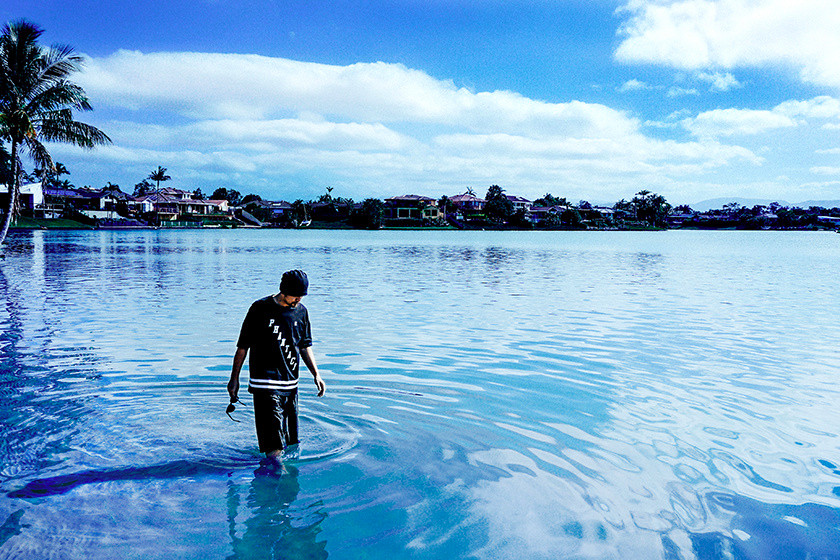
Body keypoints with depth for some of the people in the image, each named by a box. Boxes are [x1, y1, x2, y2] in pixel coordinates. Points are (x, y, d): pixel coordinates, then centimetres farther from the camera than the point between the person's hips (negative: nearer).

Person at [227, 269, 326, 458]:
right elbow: (243, 345, -1)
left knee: (291, 440, 14)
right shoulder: (260, 308, -7)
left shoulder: (301, 311, 7)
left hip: (291, 384, 5)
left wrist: (316, 374, 9)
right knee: (274, 447, -12)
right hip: (265, 383, -5)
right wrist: (234, 378, 1)